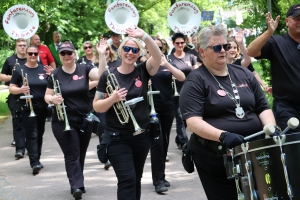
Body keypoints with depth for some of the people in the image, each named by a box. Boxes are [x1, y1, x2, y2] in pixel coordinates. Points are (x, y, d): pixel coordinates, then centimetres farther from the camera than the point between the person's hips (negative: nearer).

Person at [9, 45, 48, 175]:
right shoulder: (20, 70, -1)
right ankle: (35, 163, -14)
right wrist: (20, 89, -22)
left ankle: (36, 160, 23)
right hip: (28, 108, -4)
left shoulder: (44, 69, 7)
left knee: (39, 135, 12)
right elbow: (11, 88, -1)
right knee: (31, 136, -9)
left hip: (42, 107, 4)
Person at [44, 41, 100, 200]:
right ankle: (77, 186, -16)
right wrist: (52, 99, -21)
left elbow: (101, 75, -19)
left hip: (85, 120, 2)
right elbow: (47, 96, 3)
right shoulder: (55, 75, -2)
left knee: (80, 155, 13)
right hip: (63, 122, -2)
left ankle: (77, 184, 28)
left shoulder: (85, 69, -2)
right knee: (72, 155, -9)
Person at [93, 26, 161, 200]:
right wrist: (112, 99, -22)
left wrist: (144, 36, -30)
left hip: (141, 135, 3)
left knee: (136, 179, 15)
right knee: (127, 179, -12)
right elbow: (97, 107, -3)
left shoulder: (143, 72, 1)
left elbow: (158, 56, -18)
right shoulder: (108, 75, -4)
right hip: (117, 137, -3)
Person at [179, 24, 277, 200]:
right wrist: (222, 136, -33)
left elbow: (263, 107, 14)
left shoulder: (244, 74, 10)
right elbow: (193, 121, -18)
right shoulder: (196, 81, -7)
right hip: (215, 157, -5)